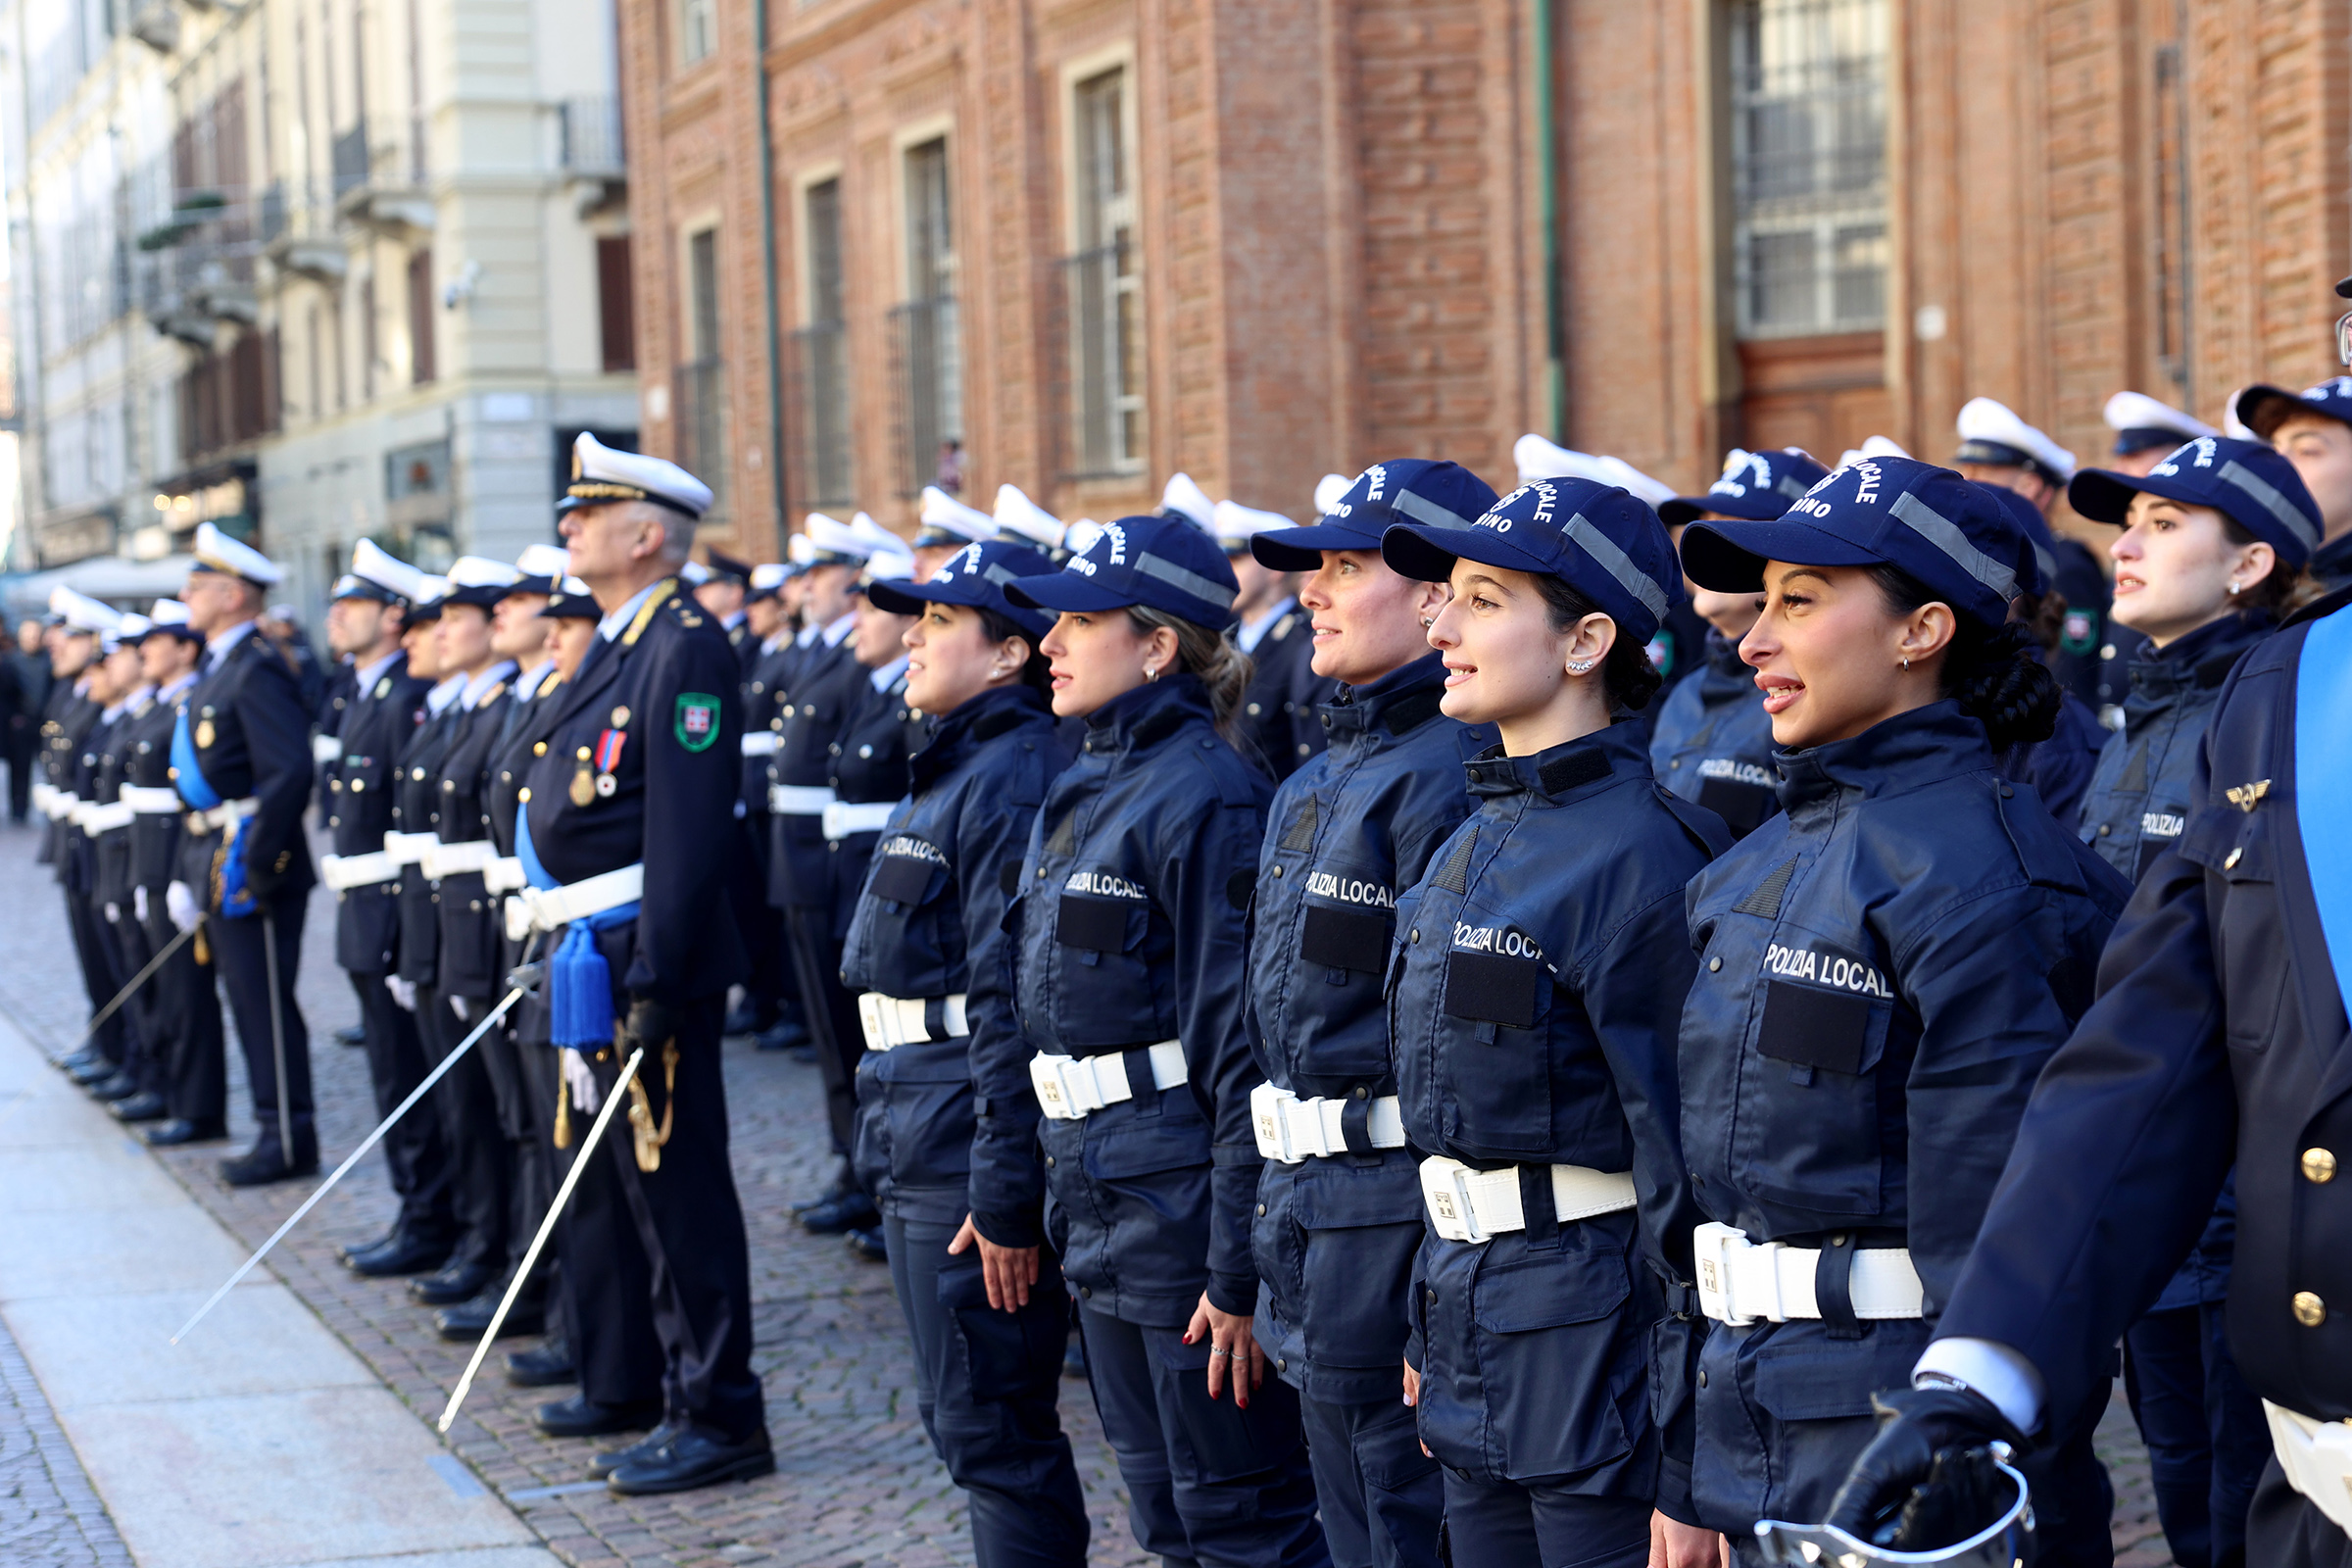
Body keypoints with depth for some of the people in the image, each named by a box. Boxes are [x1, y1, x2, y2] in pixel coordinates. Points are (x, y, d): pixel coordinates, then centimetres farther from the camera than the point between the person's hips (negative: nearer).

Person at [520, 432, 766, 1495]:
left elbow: (689, 828, -21)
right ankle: (690, 1405, 23)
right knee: (649, 1188, 15)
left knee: (679, 1186, -4)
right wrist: (578, 957, 19)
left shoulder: (685, 649, -14)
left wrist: (654, 981, -23)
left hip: (648, 957, -10)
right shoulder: (615, 648, 16)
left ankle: (723, 1421, 4)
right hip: (599, 957, 10)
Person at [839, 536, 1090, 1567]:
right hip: (918, 1152, 10)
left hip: (971, 1152, -10)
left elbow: (1014, 1004, -21)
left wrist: (1005, 1199, -23)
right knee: (960, 1421, 16)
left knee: (991, 1432, -5)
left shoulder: (1011, 782, -17)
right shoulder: (951, 771, 16)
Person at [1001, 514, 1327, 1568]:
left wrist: (1240, 1272, -20)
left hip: (1188, 1204, -9)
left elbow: (1244, 1049, -19)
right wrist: (1052, 1197, 17)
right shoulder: (1082, 793, 13)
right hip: (1099, 1222, 9)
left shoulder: (1206, 798, -16)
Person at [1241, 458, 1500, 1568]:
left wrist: (1440, 1307, -22)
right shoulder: (1321, 777, 14)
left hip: (1399, 1211, -10)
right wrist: (1245, 1258, 19)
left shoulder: (1449, 776, -17)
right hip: (1304, 1207, 10)